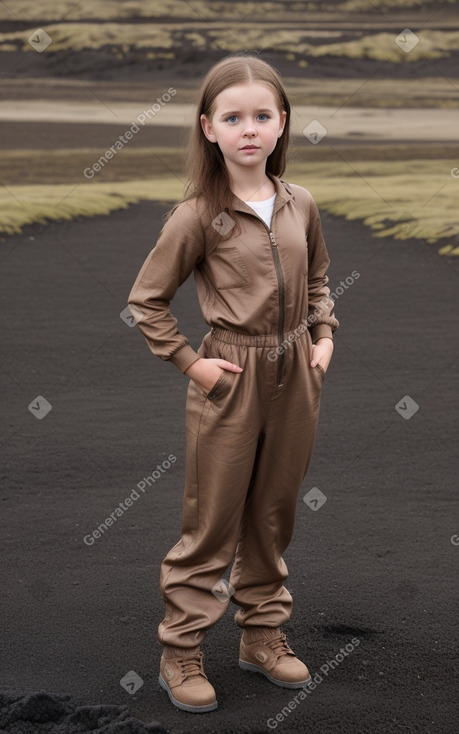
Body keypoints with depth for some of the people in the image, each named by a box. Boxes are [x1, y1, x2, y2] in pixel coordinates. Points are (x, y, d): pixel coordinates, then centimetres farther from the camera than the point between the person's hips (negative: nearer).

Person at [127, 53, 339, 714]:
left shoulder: (300, 206, 2)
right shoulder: (198, 216, -12)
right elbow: (146, 299, -6)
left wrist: (324, 337, 6)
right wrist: (189, 361, -10)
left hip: (294, 375, 5)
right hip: (230, 379, -4)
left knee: (274, 512, 16)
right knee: (213, 521, 3)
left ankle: (263, 634, 32)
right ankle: (180, 652, 17)